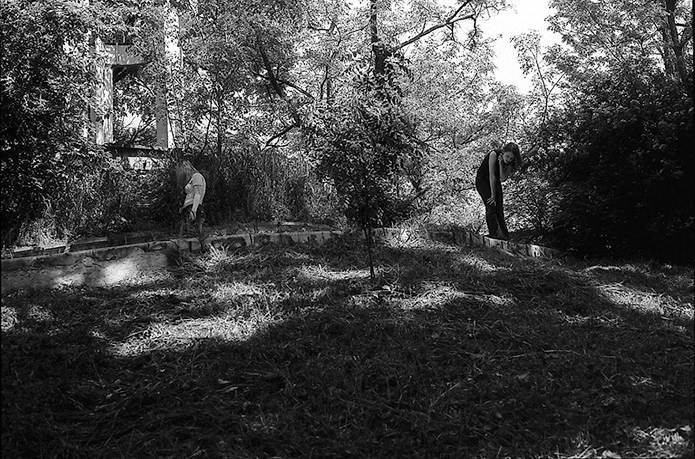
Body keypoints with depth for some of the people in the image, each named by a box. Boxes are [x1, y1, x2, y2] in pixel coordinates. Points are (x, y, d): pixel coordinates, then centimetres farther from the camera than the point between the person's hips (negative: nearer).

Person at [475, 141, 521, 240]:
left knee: (499, 207, -5)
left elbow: (503, 178, -19)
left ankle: (504, 233, -5)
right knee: (491, 204, -21)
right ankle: (494, 232, -26)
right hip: (482, 180, -5)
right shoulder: (494, 154, -27)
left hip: (495, 182, 5)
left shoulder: (510, 162, -10)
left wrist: (501, 163, -31)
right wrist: (493, 195, -28)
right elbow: (492, 175, -28)